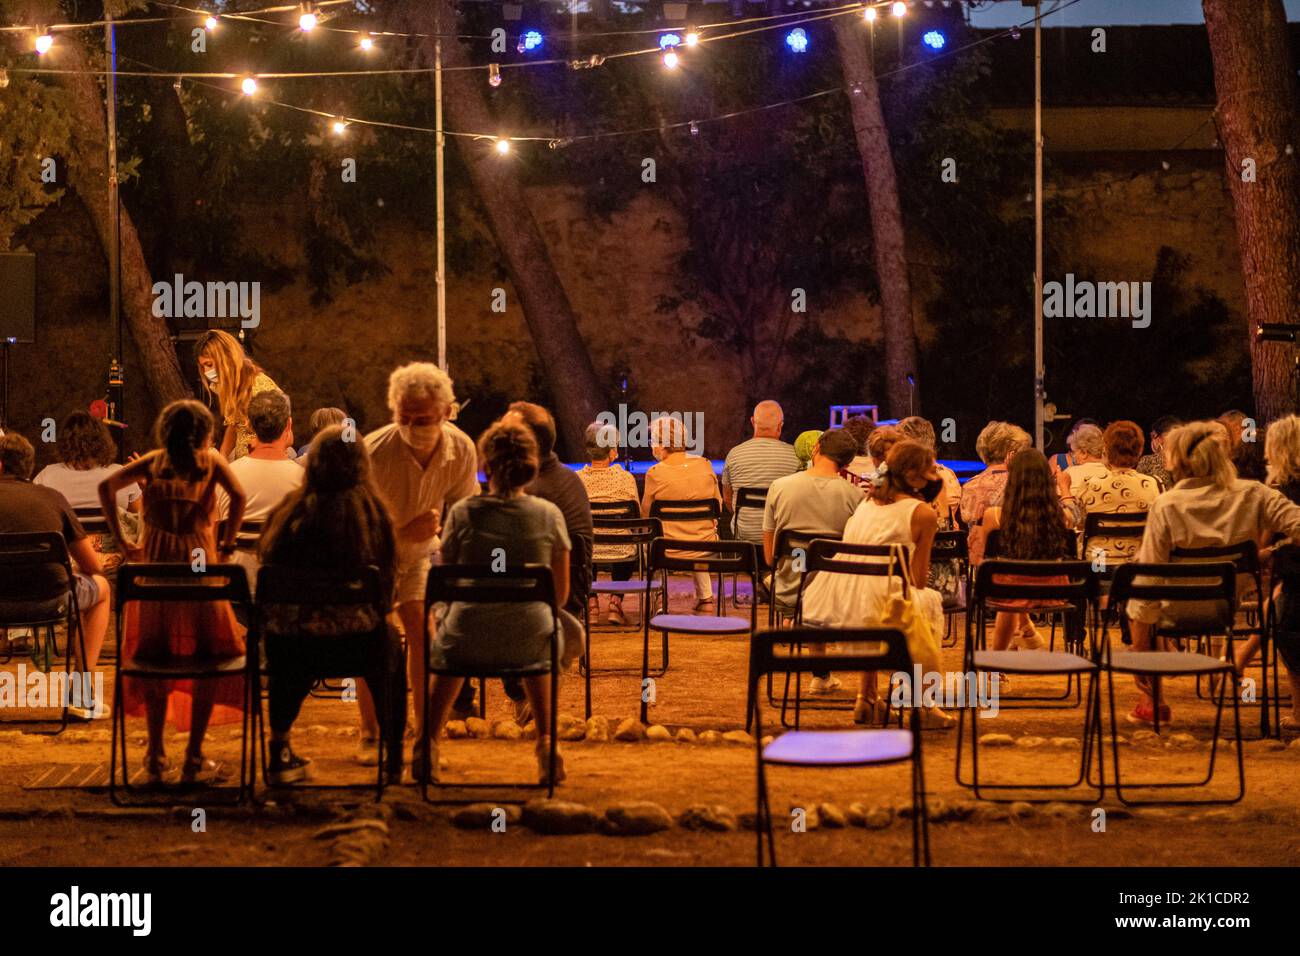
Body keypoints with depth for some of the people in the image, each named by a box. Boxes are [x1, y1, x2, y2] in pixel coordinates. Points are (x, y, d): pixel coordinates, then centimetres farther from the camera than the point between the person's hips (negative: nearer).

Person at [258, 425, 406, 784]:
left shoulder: (288, 510, -5)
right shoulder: (371, 512, -9)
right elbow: (387, 583, -1)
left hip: (291, 641, 2)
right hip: (354, 637, -2)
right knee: (390, 641, 31)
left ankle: (281, 754, 47)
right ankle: (394, 762, 37)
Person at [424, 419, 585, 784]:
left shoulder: (462, 513, -6)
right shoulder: (549, 515, -4)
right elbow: (559, 594, 3)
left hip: (468, 644, 0)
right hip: (529, 645, 0)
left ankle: (429, 742, 33)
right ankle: (546, 742, 31)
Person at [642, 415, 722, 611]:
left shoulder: (655, 474, -14)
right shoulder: (704, 465, -5)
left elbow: (645, 515, -1)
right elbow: (718, 506, 6)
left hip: (669, 552, -3)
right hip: (706, 550, 3)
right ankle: (705, 597, 41)